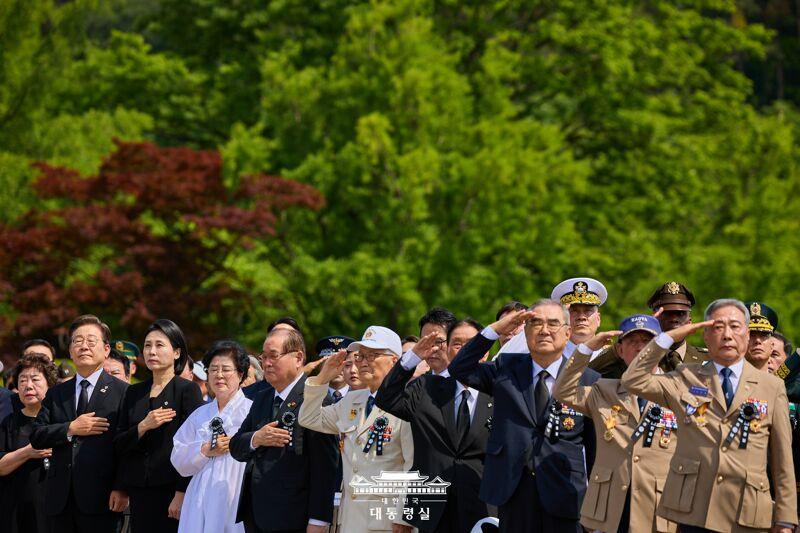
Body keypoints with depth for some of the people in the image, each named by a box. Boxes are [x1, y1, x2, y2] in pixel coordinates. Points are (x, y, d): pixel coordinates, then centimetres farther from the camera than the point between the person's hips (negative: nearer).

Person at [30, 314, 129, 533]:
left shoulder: (121, 392, 2)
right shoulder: (56, 394, 17)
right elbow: (36, 436, 8)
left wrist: (121, 489, -14)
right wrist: (70, 429, -8)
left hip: (100, 498, -4)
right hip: (60, 498, 4)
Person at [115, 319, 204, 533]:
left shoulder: (188, 390, -1)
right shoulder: (134, 393, 14)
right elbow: (119, 445, 9)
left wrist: (181, 494, -14)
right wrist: (143, 427, -9)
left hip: (171, 490, -5)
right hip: (140, 492, 5)